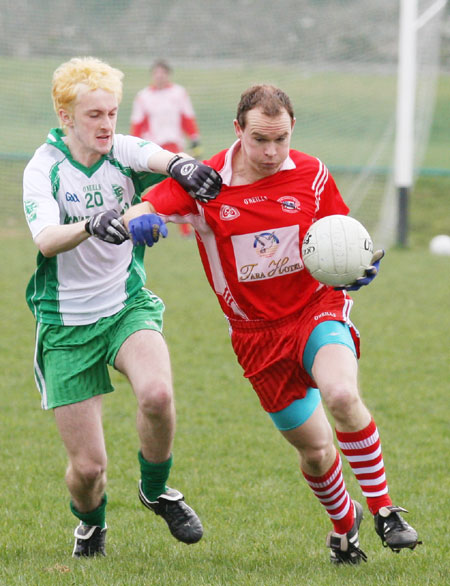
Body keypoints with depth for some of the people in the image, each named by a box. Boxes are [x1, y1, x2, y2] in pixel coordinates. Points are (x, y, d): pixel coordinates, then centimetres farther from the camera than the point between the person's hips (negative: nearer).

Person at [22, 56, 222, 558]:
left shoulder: (123, 153, -3)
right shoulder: (44, 168, -10)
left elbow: (158, 158, -26)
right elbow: (45, 239, -27)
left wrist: (180, 165, -51)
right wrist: (91, 226, -48)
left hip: (128, 306, 2)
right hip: (65, 324, -1)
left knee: (156, 393, -31)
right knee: (87, 466, -3)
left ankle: (155, 490, 0)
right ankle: (91, 522, 34)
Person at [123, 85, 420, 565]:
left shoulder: (311, 174, -4)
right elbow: (136, 214, -15)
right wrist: (140, 221, -40)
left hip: (318, 309, -1)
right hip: (257, 332, 1)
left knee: (341, 395, -32)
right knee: (314, 449, 5)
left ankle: (383, 510, -18)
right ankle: (343, 523, 36)